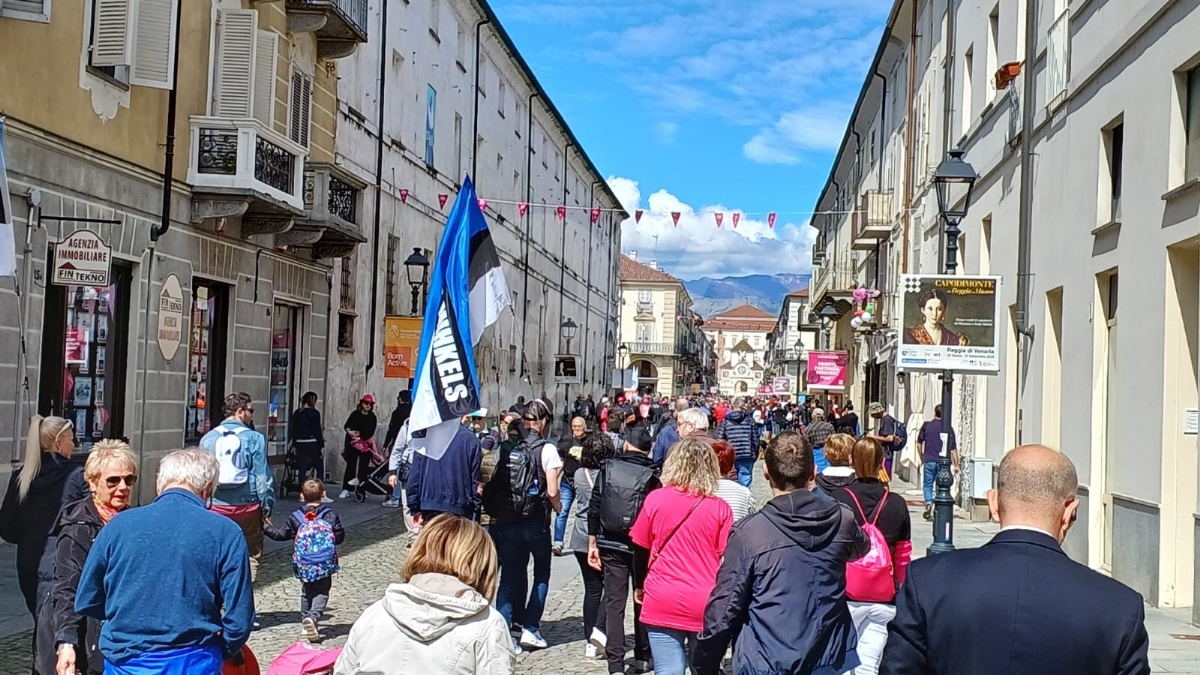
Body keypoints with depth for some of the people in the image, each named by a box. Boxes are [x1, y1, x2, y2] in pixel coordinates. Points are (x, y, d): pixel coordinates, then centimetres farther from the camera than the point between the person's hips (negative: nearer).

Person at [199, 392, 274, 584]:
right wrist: (267, 508, 1)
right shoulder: (254, 438, -8)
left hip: (215, 507, 3)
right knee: (251, 554, 8)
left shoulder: (208, 438, 3)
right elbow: (262, 478, -7)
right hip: (246, 506, -3)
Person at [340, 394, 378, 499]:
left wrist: (359, 436, -18)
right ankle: (346, 490, 0)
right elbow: (346, 425, -2)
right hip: (352, 443, -1)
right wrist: (349, 431, -24)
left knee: (363, 466, 1)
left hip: (365, 444, 1)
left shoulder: (372, 418, 4)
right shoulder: (355, 414, 4)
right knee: (350, 465, -1)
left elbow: (371, 432, -6)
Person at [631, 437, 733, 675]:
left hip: (663, 602, 0)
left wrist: (639, 586, 21)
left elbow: (641, 550, 6)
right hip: (705, 605, 0)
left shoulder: (655, 499, -2)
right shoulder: (720, 508, -4)